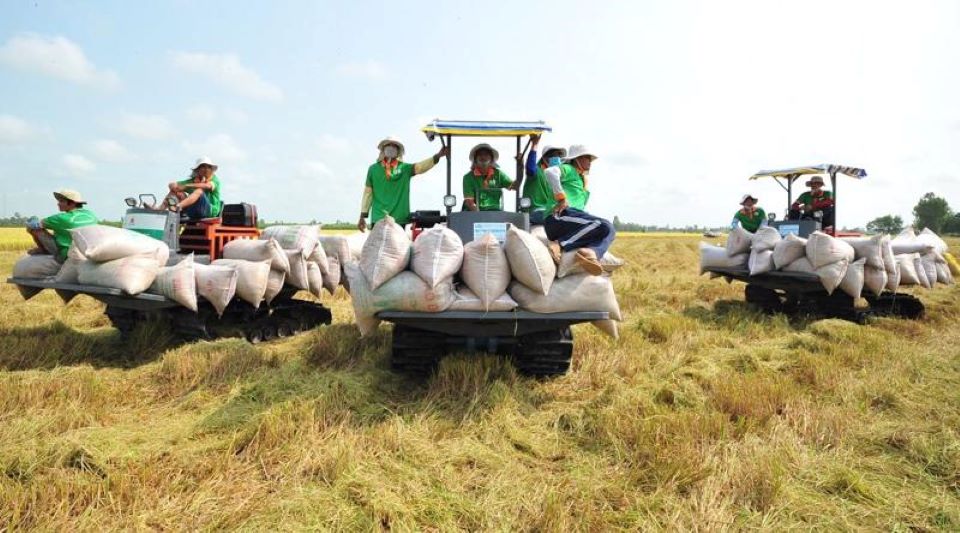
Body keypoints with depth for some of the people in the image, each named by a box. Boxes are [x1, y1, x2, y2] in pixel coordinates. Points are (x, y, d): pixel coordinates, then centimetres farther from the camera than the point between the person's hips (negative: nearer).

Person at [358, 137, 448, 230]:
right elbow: (368, 193, 9)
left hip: (399, 220, 0)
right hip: (378, 220, 0)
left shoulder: (404, 168, 5)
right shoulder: (373, 169, 6)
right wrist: (363, 217, 8)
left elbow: (420, 167, -12)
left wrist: (437, 156, -28)